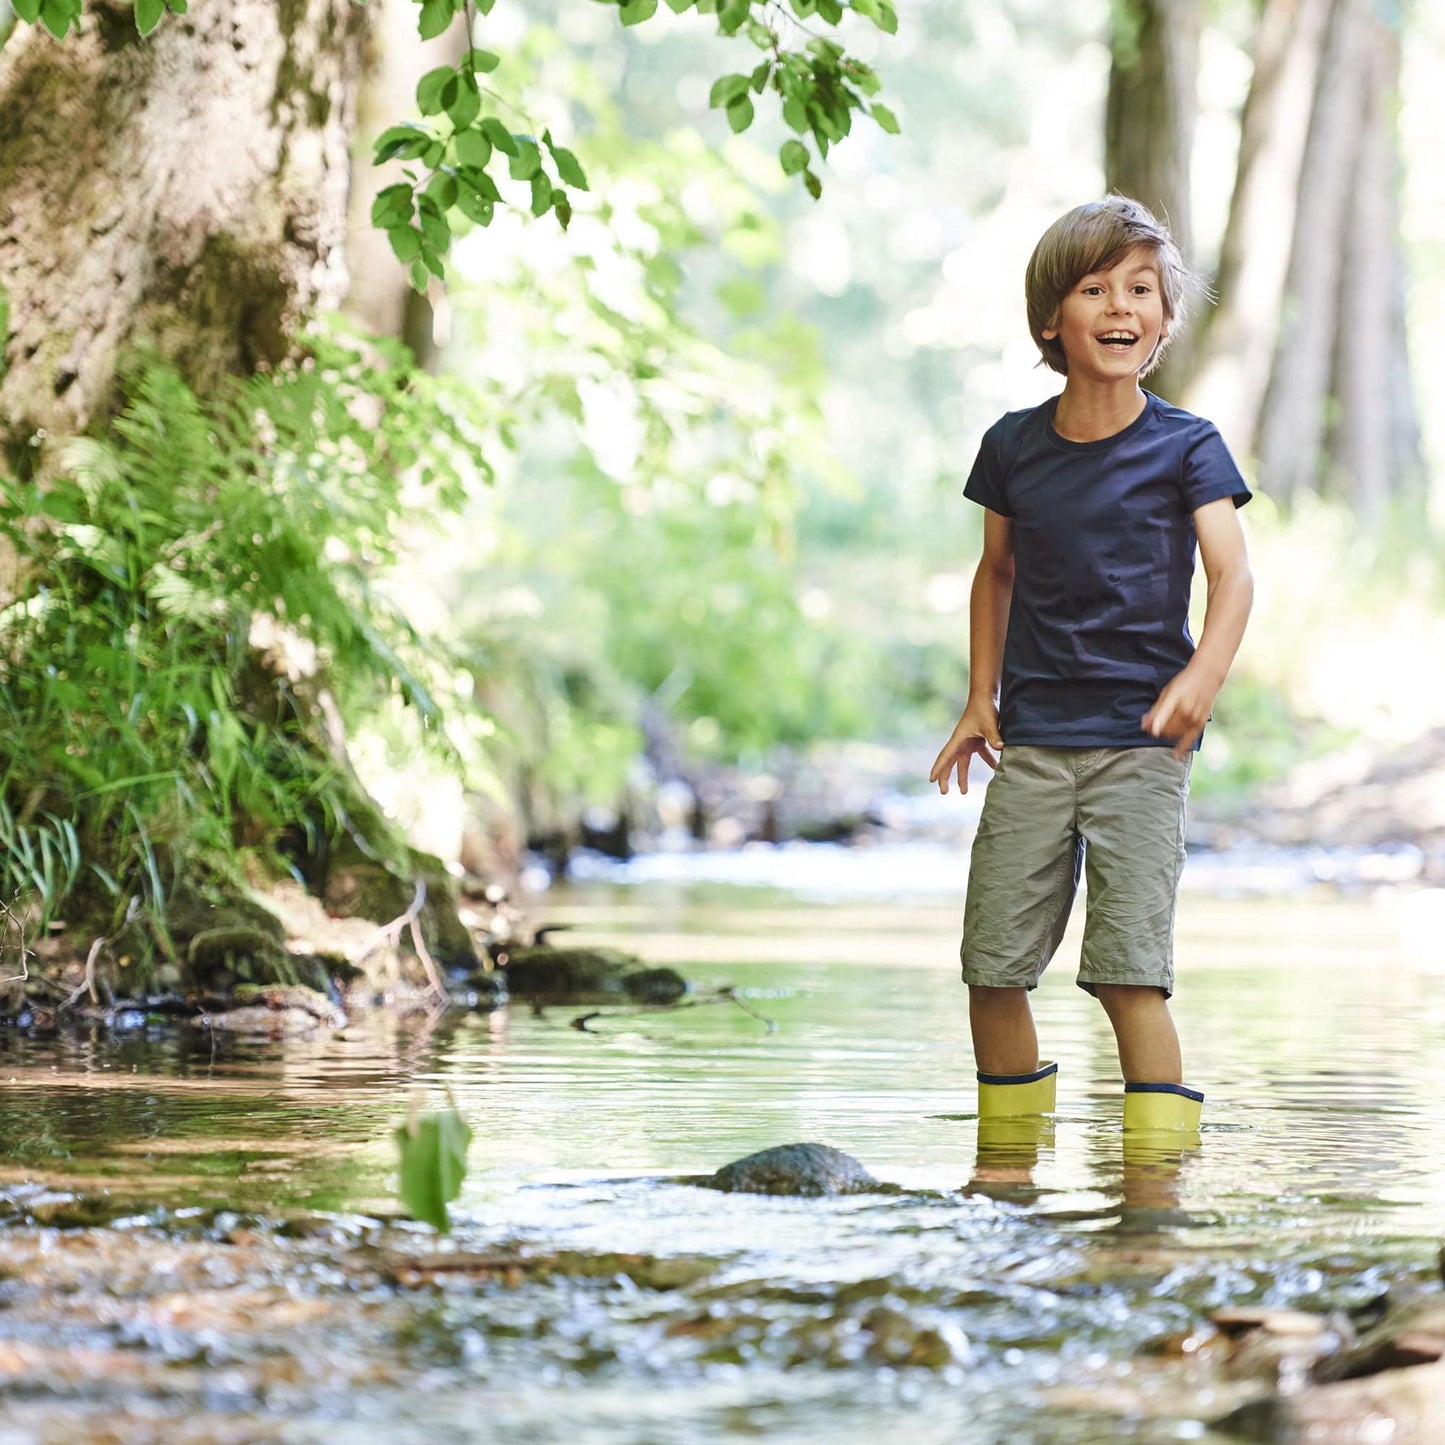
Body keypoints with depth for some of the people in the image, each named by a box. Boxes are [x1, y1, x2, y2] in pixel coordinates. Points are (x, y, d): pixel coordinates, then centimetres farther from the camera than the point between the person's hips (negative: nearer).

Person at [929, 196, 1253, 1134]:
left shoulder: (1186, 448, -3)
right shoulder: (1013, 447, 6)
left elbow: (1233, 572, -13)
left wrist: (1203, 676, -31)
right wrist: (981, 698, 14)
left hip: (1140, 741, -3)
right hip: (1033, 740, 4)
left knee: (1129, 970, -11)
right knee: (992, 967, 3)